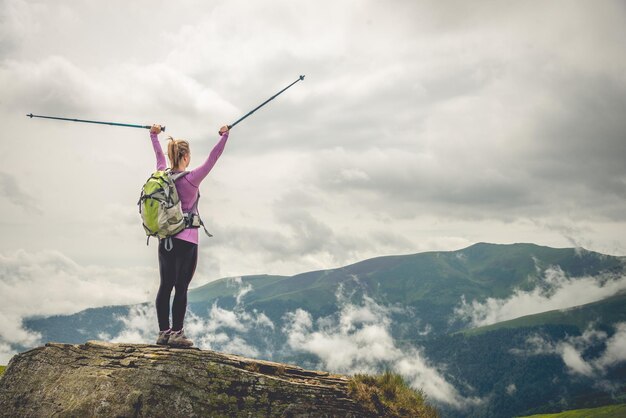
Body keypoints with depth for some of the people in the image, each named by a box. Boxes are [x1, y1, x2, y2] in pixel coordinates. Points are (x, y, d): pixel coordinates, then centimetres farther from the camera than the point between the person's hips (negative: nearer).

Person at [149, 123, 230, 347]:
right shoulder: (191, 179, -11)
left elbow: (159, 155, 21)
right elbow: (212, 159, -9)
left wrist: (154, 136, 37)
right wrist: (224, 137, -3)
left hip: (165, 240, 6)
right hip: (186, 240, -6)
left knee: (165, 286, 7)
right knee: (181, 288, -3)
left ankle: (163, 332, 10)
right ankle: (176, 334, -2)